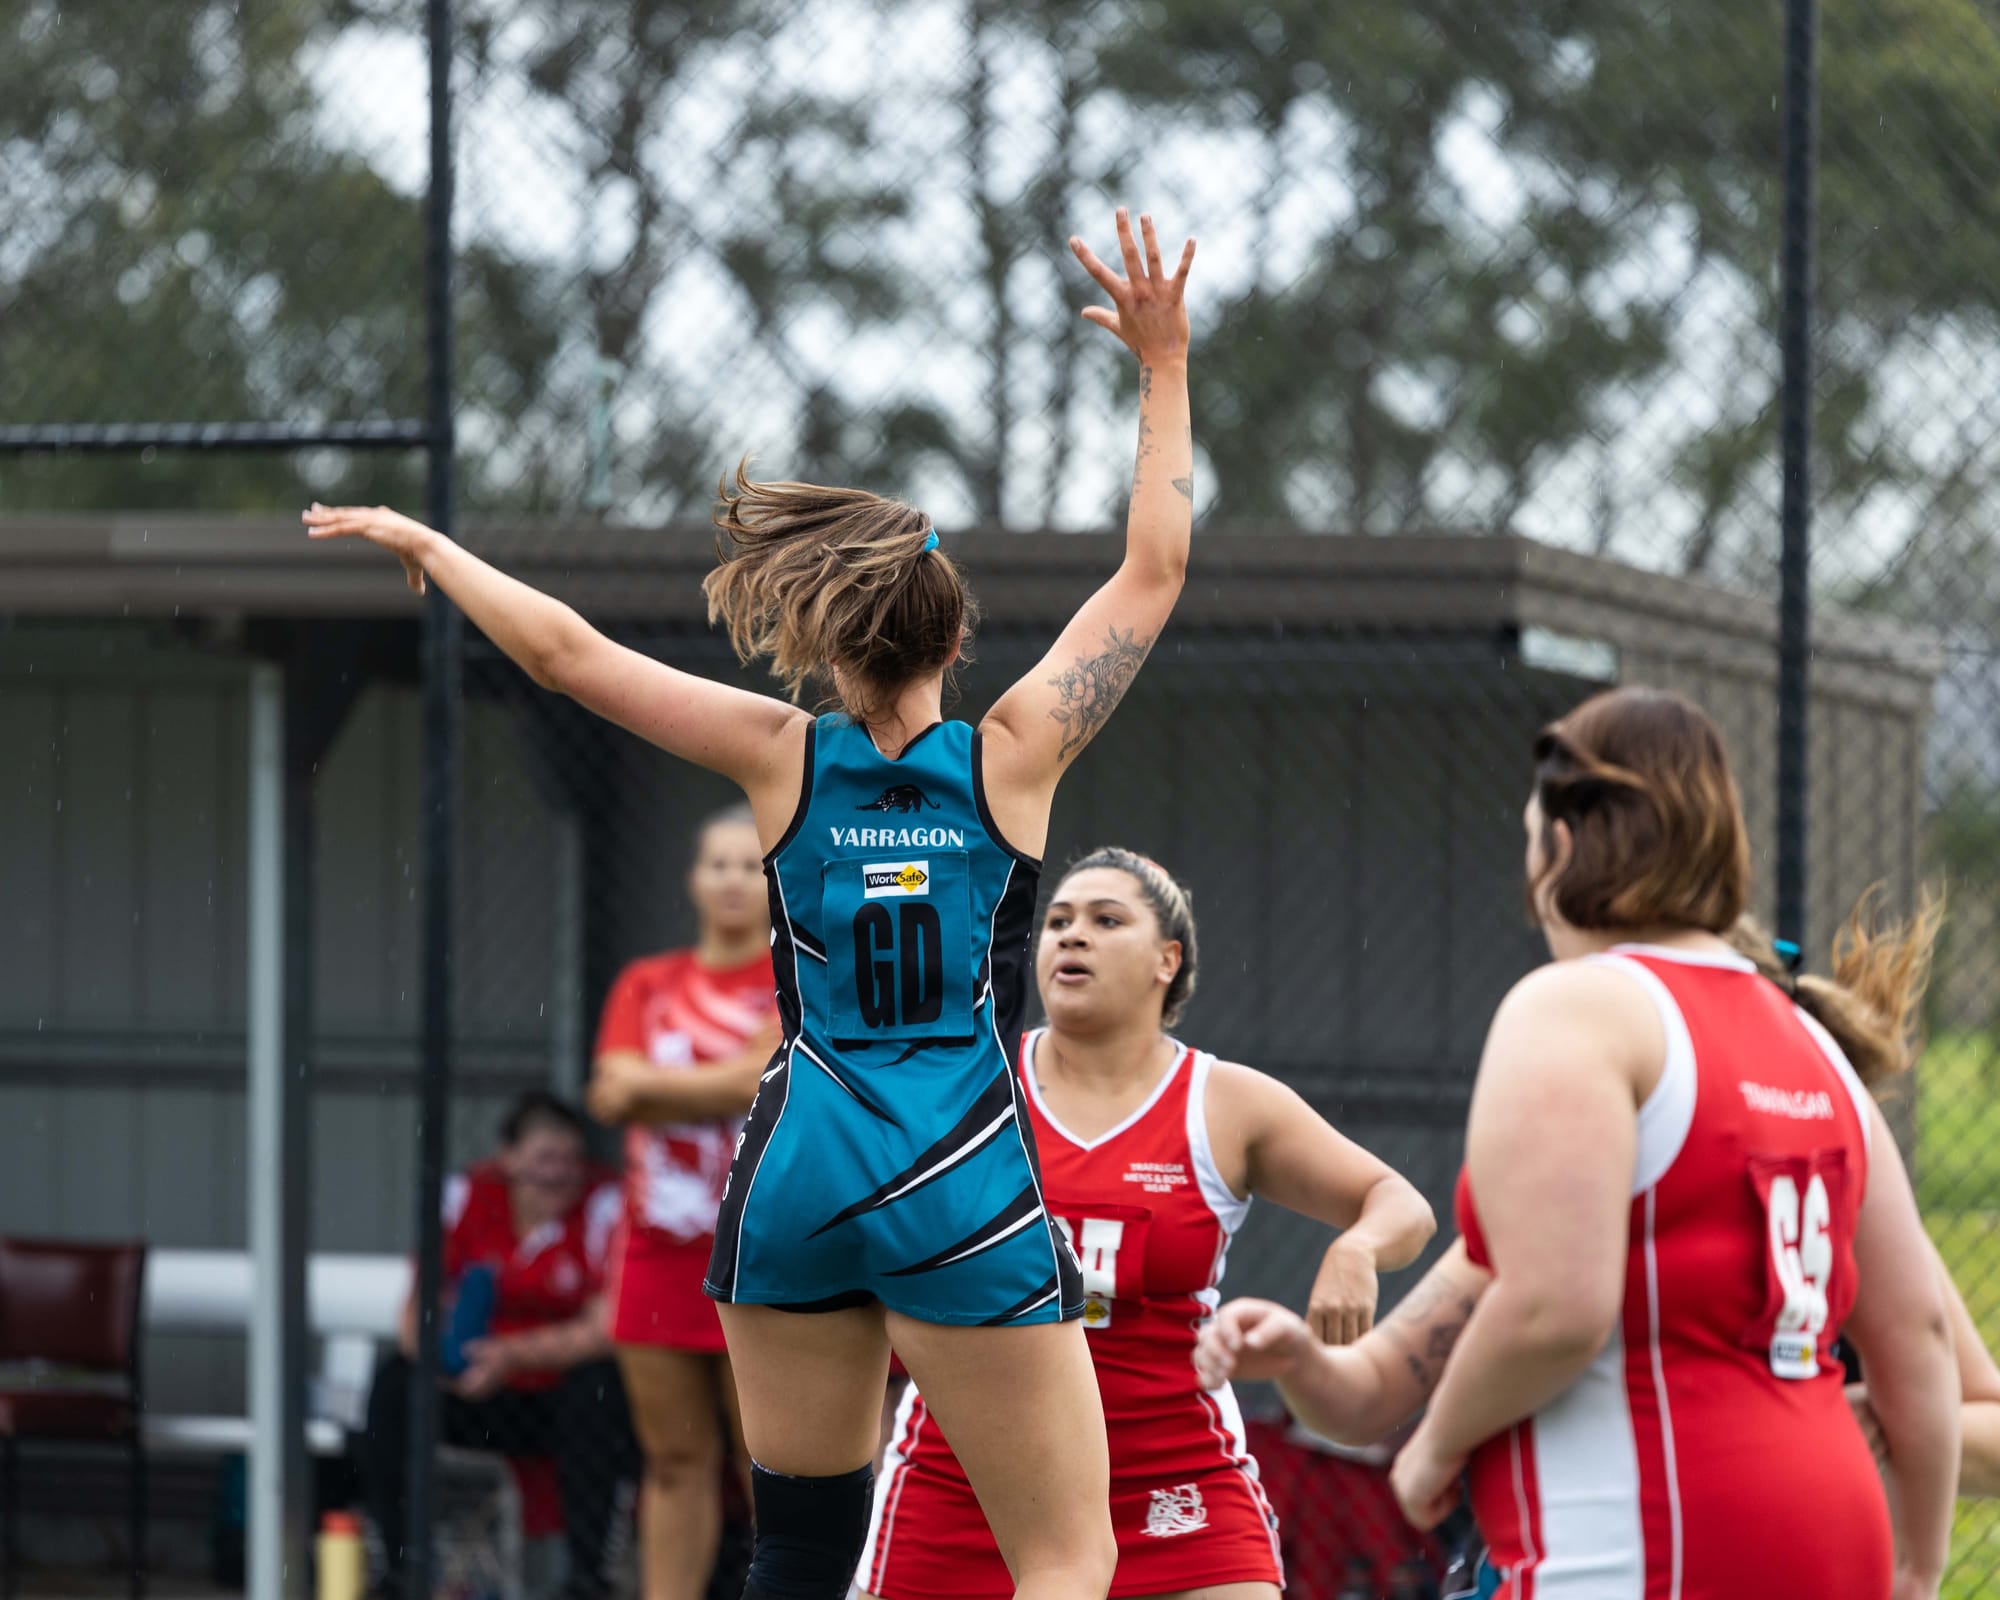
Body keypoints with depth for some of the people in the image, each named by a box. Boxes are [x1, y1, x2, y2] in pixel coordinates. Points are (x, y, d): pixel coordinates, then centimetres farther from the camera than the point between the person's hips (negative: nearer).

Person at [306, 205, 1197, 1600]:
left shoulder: (786, 758, 2)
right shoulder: (1010, 755, -2)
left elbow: (564, 649, 5)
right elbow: (1154, 573, 4)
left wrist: (423, 542, 18)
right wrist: (1164, 365, 9)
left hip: (799, 1175, 3)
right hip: (963, 1191, -3)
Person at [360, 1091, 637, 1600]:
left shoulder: (604, 1208, -13)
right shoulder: (466, 1196, -3)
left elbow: (607, 1329, -21)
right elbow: (420, 1306, -3)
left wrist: (516, 1355, -31)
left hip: (565, 1393, -3)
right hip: (483, 1400, 3)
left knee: (600, 1384, -34)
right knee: (396, 1382, -19)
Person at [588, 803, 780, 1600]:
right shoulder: (646, 984, 12)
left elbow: (759, 1079, -15)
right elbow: (612, 1094, -1)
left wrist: (648, 1083, -5)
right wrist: (716, 1090, -11)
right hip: (657, 1252, 4)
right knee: (674, 1458, 6)